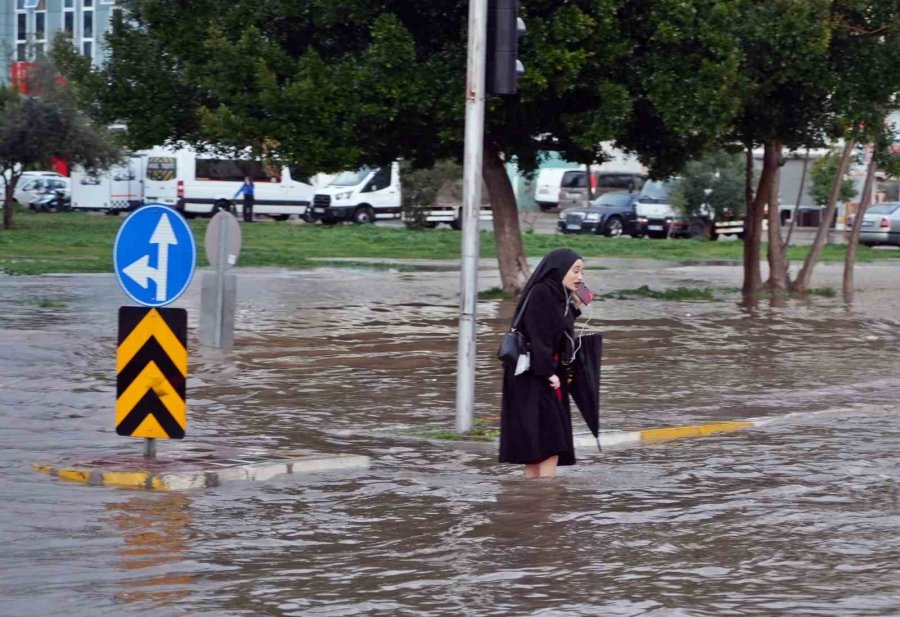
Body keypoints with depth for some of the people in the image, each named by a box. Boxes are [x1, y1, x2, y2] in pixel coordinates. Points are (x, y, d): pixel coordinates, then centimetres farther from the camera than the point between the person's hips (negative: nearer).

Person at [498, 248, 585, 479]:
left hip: (549, 375, 9)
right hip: (534, 377, -9)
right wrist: (548, 371, -22)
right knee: (549, 442, -12)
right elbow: (537, 336, -21)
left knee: (537, 447, 9)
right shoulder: (540, 293, -15)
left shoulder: (558, 296, 12)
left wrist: (574, 309, 7)